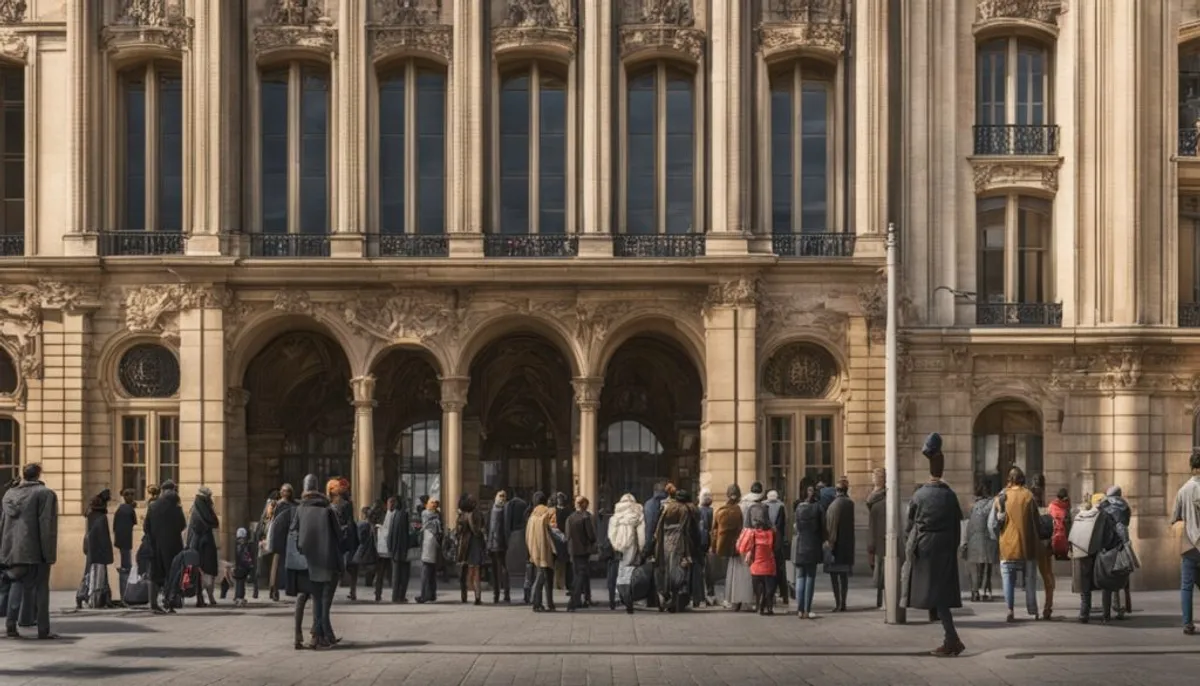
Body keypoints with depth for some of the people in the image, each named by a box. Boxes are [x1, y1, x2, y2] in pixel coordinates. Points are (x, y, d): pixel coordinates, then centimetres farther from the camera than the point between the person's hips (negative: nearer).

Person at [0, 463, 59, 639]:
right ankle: (43, 630, 3)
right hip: (35, 551, -5)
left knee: (17, 583, 16)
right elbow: (48, 526, -12)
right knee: (40, 588, 2)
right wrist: (50, 554, -10)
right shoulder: (45, 494, -6)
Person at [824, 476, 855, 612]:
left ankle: (838, 603, -7)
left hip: (836, 544, -7)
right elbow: (852, 524, 13)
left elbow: (832, 524, -15)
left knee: (834, 574, -3)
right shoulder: (850, 503, 6)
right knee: (844, 574, 10)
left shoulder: (835, 504, -14)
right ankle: (843, 603, 12)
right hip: (848, 545, 7)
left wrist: (830, 541, -12)